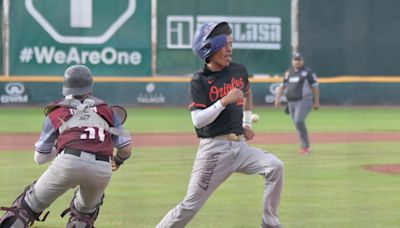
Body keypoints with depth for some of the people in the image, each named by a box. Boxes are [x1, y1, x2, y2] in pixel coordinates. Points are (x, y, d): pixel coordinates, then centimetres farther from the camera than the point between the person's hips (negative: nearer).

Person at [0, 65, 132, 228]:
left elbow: (40, 158, 25)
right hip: (102, 169, 2)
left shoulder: (56, 113, 22)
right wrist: (118, 160, 42)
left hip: (69, 162, -2)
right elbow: (126, 149, 19)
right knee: (87, 208, 30)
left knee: (32, 202, 13)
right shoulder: (107, 112, 25)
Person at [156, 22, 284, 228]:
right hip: (214, 149, -5)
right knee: (191, 205, -4)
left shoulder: (239, 71, 7)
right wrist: (224, 101, -24)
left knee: (275, 166, -17)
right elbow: (198, 120, -18)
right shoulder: (200, 81, -8)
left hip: (239, 145, 5)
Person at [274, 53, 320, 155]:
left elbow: (315, 86, -3)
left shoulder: (308, 72, -2)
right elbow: (283, 86, 19)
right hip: (291, 102, 6)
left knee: (299, 121, -22)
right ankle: (305, 146, 18)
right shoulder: (288, 73, 14)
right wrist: (278, 98, 6)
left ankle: (305, 146, -15)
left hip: (304, 101, -6)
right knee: (297, 124, 7)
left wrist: (316, 102, -8)